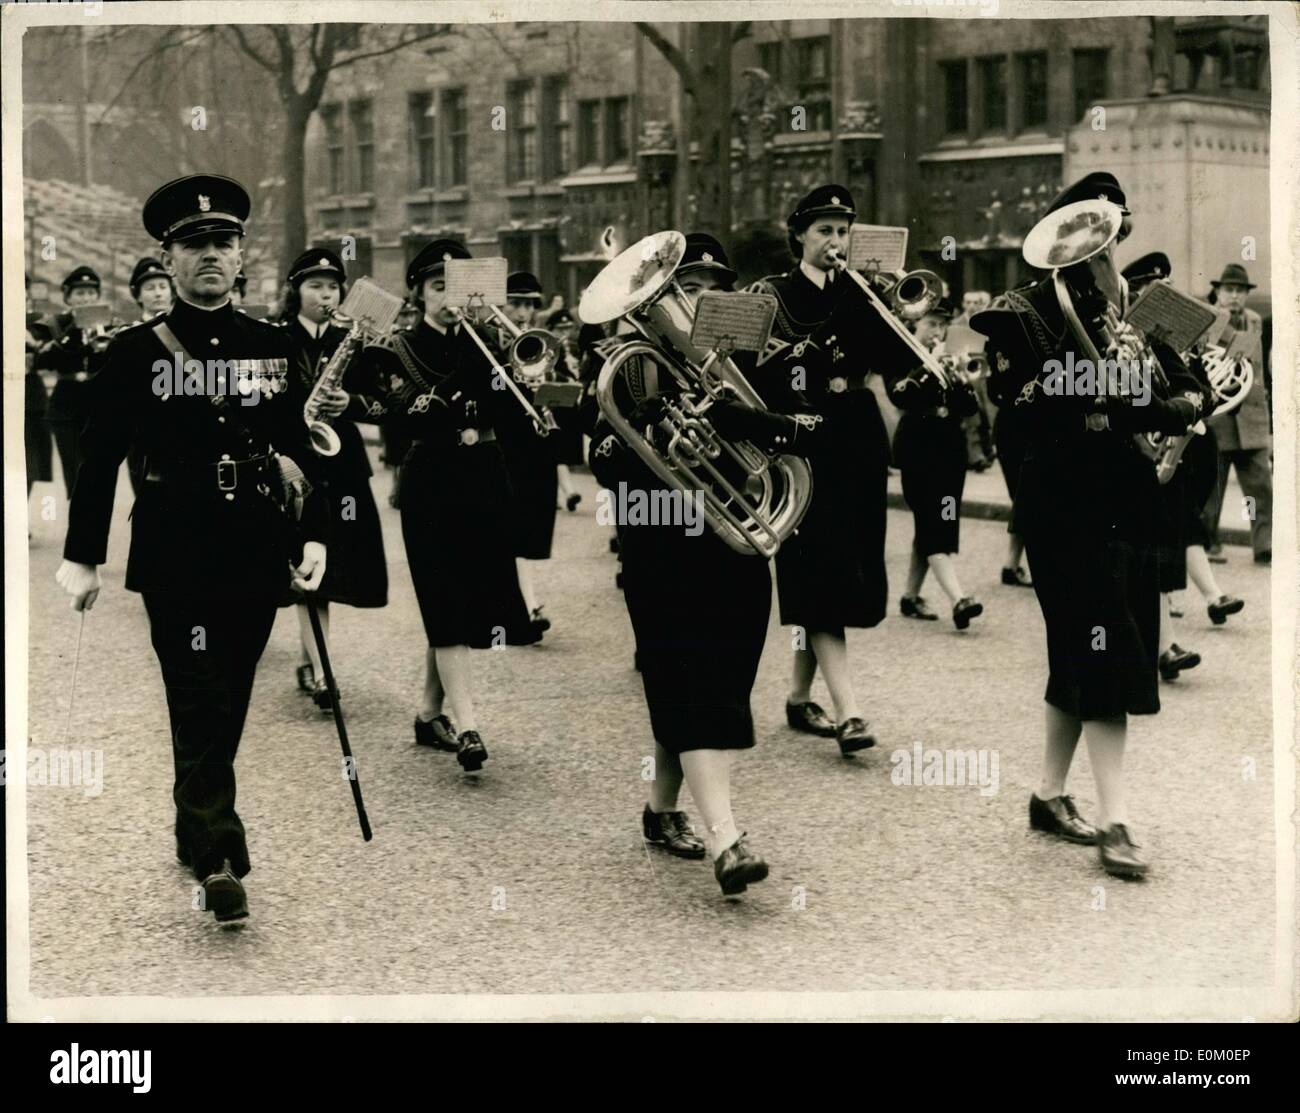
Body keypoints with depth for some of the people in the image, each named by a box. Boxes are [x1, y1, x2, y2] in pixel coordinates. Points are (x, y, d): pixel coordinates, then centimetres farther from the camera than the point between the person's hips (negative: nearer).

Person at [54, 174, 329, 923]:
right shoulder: (137, 351, -1)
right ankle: (220, 861, -10)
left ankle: (195, 835, 31)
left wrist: (313, 534, -1)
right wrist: (82, 554, -6)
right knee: (202, 707, -8)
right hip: (176, 558, -3)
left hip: (256, 557, 3)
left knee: (226, 708, 12)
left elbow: (298, 449, 9)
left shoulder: (274, 347, 8)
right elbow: (102, 458, -2)